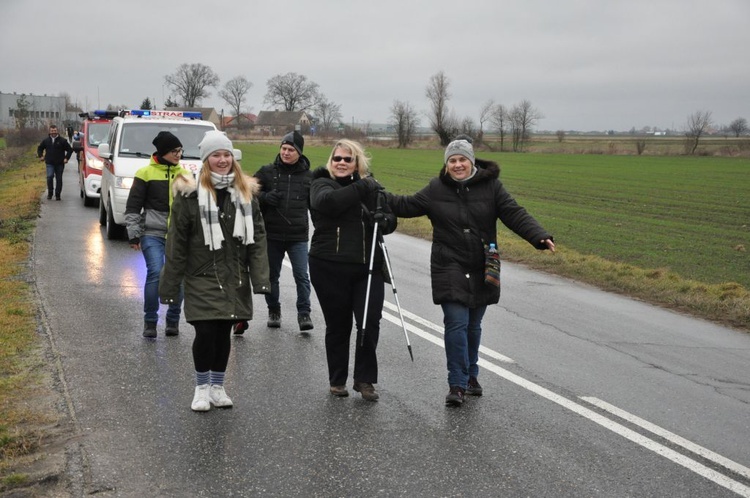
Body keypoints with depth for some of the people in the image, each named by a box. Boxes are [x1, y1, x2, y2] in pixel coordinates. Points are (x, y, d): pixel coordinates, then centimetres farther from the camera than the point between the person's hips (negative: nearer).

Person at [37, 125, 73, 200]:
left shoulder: (62, 140, 1)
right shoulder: (46, 140, 8)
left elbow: (70, 149, 5)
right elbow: (40, 148, 24)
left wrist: (66, 158, -4)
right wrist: (40, 156, 10)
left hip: (59, 164, -1)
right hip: (50, 163, 1)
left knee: (59, 179, 3)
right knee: (49, 177, -16)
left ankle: (57, 194, 13)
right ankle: (50, 193, -4)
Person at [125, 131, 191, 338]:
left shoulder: (185, 174, 11)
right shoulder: (146, 173, -1)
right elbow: (132, 207, 1)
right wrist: (134, 234, -4)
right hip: (153, 234, -4)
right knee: (155, 273, -15)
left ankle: (173, 320, 17)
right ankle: (150, 321, -2)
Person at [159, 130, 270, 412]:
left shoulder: (246, 192, 4)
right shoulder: (190, 194, -7)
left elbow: (258, 236, 3)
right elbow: (177, 243, -5)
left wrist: (260, 277, -7)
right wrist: (170, 285, -5)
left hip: (235, 279, 4)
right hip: (202, 279, -3)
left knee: (224, 332, 10)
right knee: (206, 332, -7)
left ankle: (217, 386, 27)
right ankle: (202, 387, 15)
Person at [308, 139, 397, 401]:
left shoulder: (370, 186, 13)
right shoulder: (322, 183, 2)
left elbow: (390, 219, 13)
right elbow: (327, 201, -22)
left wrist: (384, 220, -10)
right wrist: (360, 189, -22)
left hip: (367, 267, 3)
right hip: (330, 268, -2)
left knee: (370, 323, -6)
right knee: (338, 326, 8)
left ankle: (364, 379, 10)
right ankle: (337, 380, 24)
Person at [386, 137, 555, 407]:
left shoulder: (490, 186, -2)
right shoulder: (436, 189, 1)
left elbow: (515, 214, -7)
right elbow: (406, 205, 10)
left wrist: (540, 236, -20)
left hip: (481, 271, 1)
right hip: (450, 270, -1)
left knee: (473, 325, 14)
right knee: (456, 324, -10)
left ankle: (470, 375, 34)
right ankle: (457, 384, -2)